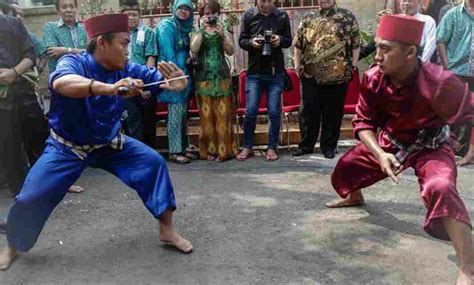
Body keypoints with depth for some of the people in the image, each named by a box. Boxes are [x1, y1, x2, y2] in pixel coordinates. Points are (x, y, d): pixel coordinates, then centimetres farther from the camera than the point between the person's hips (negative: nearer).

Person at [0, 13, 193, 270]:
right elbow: (61, 82, -51)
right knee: (31, 197, -9)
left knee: (153, 163, -10)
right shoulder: (74, 63, -27)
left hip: (109, 143, 4)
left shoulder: (126, 70, -12)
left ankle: (167, 230, 3)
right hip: (66, 147, -3)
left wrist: (176, 83, -41)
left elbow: (159, 79, -14)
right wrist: (110, 88, -69)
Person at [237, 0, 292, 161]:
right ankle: (247, 147, 16)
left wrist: (280, 40, -13)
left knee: (274, 112, 3)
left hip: (276, 72, 0)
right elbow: (241, 40, 5)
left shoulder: (282, 16, 2)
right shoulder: (248, 16, 1)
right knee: (250, 112, 1)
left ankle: (272, 147, 16)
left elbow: (289, 41, 9)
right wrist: (251, 42, -17)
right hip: (254, 71, 0)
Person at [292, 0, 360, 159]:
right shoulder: (308, 19, 10)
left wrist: (353, 65, -1)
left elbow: (356, 44, 5)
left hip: (338, 76, -2)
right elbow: (298, 44, 15)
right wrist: (297, 64, 9)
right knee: (308, 112, 6)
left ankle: (329, 146, 19)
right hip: (310, 76, 2)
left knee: (333, 113, 6)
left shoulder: (348, 17, 4)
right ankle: (306, 145, 19)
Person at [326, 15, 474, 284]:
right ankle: (354, 196, 55)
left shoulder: (440, 83, -35)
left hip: (431, 146, -5)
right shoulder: (373, 79, -21)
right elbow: (364, 122, -13)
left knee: (441, 189, -34)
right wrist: (379, 154, -27)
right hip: (388, 141, 5)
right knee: (345, 166, 15)